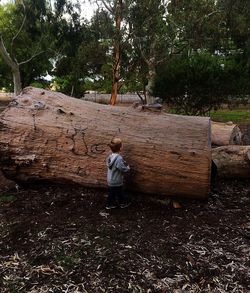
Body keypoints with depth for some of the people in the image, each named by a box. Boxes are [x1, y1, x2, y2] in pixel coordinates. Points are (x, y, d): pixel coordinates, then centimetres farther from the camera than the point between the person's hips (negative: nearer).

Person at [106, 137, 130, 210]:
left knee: (111, 193, 23)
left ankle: (109, 204, 38)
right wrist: (128, 168, -5)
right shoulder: (119, 158, -31)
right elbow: (123, 169, -28)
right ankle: (123, 203, 37)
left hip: (110, 180, 7)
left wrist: (124, 164, 4)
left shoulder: (110, 156, -4)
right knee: (119, 193, 16)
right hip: (116, 182, -7)